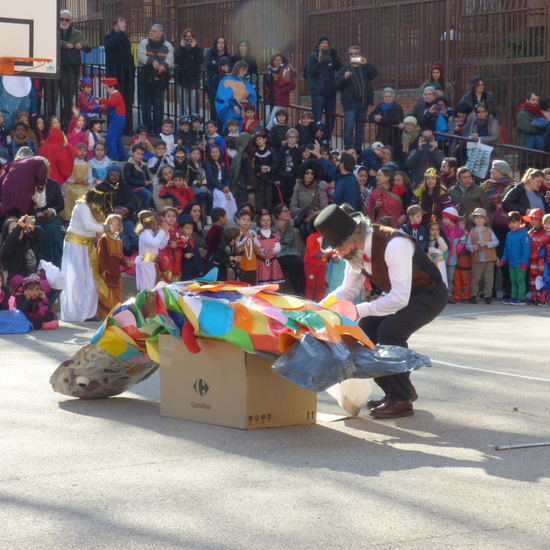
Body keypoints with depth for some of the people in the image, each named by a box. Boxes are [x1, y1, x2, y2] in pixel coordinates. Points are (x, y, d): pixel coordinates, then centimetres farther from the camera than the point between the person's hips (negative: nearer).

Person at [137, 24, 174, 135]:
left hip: (159, 80, 0)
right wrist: (152, 61, -26)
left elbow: (170, 60, -6)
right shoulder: (144, 43, 6)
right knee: (145, 105, 0)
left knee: (158, 105, 0)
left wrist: (164, 65, -29)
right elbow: (141, 56, -9)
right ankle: (147, 129, 8)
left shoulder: (168, 46, 5)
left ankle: (157, 129, 6)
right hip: (145, 79, 0)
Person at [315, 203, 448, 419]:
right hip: (398, 294, 9)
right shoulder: (355, 249, -9)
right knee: (365, 331, -2)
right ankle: (398, 390, 12)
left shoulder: (394, 245, -35)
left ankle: (401, 401, -14)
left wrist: (360, 310, -35)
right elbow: (348, 290, 4)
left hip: (428, 294, -9)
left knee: (389, 331, -27)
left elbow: (400, 298, -35)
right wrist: (322, 305, -14)